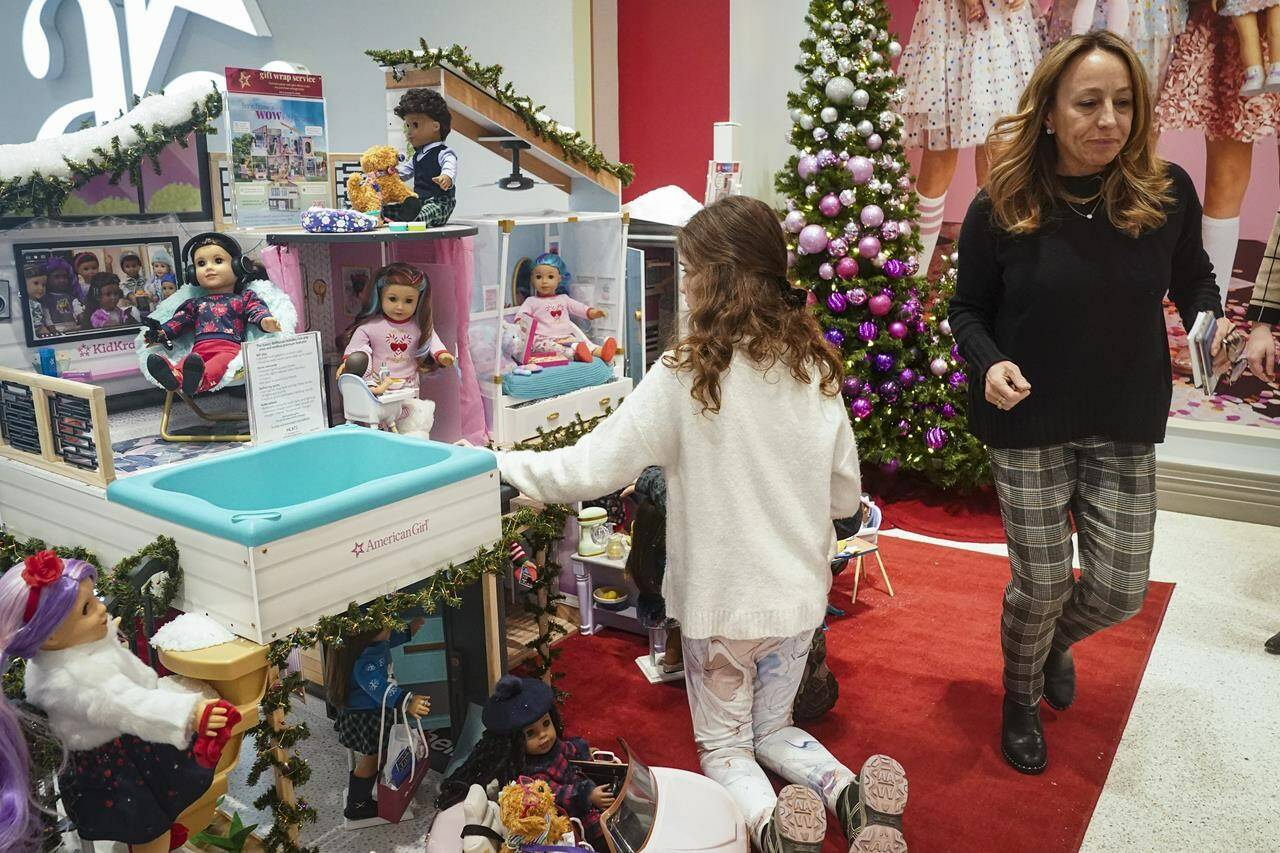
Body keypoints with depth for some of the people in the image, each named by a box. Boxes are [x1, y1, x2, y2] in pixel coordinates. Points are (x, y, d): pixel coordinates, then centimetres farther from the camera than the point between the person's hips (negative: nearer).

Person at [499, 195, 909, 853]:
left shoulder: (686, 375, -20)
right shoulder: (816, 366, -4)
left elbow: (588, 471, -18)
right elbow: (845, 496, 3)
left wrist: (495, 463, -4)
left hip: (719, 600, -4)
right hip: (798, 597, 5)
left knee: (724, 747, 18)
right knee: (773, 729, 27)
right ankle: (851, 794, 1)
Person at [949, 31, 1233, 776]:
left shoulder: (1169, 192, -6)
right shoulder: (1002, 208, -11)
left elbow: (1193, 277, 12)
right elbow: (968, 309, 0)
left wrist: (1207, 319, -9)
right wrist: (989, 362, -19)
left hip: (1126, 427, 3)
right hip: (1029, 427, -2)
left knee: (1121, 589, 7)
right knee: (1040, 585, 5)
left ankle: (1057, 642, 45)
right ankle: (1022, 701, 36)